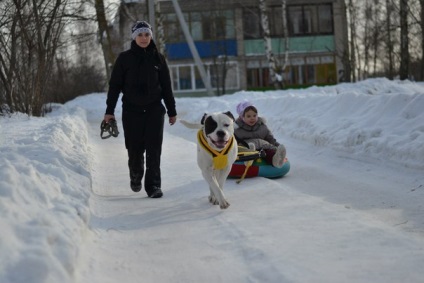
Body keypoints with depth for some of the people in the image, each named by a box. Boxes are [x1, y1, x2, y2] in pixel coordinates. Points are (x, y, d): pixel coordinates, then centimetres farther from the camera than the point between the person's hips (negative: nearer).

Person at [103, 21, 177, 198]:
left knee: (154, 150, -6)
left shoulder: (157, 58, 7)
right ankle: (136, 177, 30)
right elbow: (114, 85, 3)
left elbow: (166, 86, 10)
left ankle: (153, 185, -3)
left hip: (154, 109, 1)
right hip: (132, 110, -1)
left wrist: (172, 111, 9)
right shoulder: (125, 58, 2)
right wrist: (109, 110, -2)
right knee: (135, 149, 3)